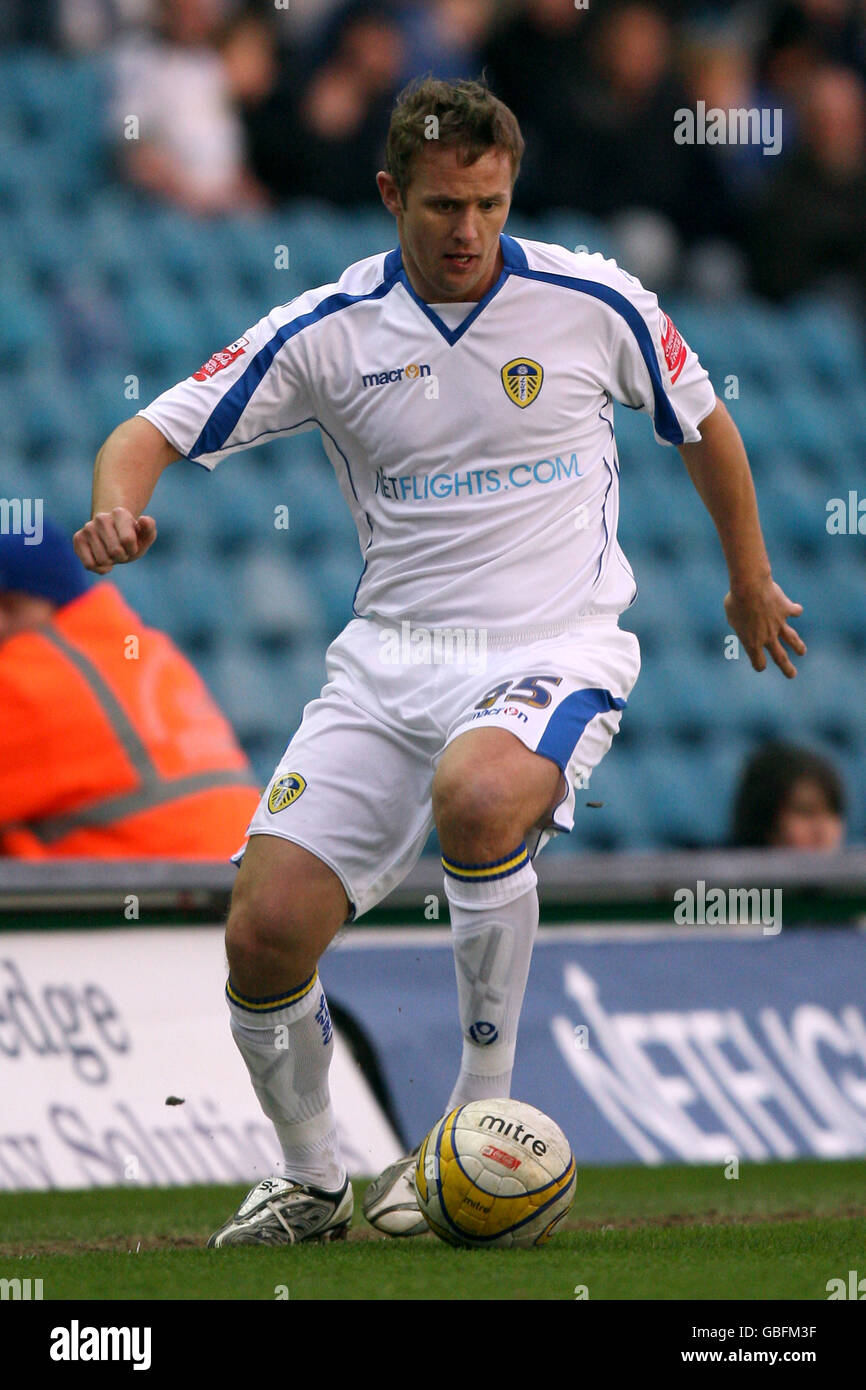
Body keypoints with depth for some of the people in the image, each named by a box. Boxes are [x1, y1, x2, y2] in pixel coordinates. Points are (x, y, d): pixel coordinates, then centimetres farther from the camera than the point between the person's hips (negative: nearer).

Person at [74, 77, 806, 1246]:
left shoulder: (595, 302, -3)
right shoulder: (329, 331, -1)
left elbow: (702, 422, 15)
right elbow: (157, 432, 1)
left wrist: (751, 583, 27)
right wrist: (119, 505, -23)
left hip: (555, 653, -3)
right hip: (391, 656, 3)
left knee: (476, 794, -38)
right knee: (266, 931, -11)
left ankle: (483, 1114, -20)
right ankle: (312, 1182, 16)